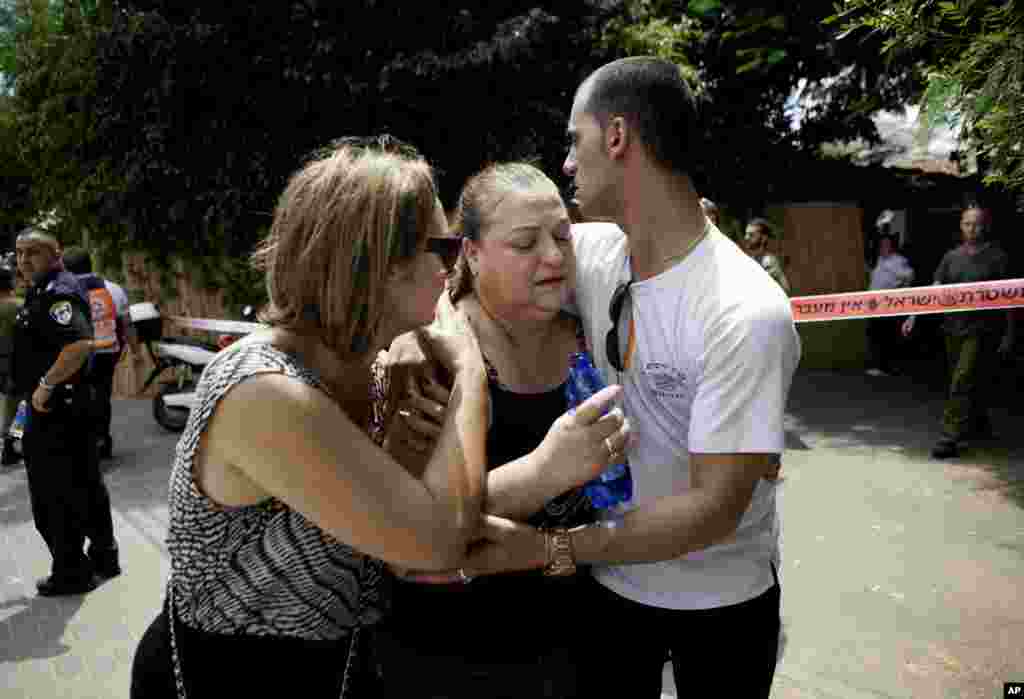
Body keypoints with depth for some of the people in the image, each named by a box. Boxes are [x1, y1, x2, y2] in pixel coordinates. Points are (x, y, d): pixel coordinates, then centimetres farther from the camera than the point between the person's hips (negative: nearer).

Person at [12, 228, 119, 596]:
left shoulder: (57, 292, -18)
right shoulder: (43, 291, 16)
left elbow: (80, 343, -33)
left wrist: (45, 385, -25)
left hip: (56, 408, -11)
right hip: (71, 405, 11)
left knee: (55, 496, 0)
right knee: (84, 486, 18)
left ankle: (70, 573, 12)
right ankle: (103, 556, 30)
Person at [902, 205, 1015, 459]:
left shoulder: (997, 257, -3)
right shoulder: (952, 256, 9)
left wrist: (1009, 334, -4)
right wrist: (913, 316, -5)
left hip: (981, 331, -5)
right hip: (953, 329, 5)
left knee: (963, 384, -11)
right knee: (971, 383, 16)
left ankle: (951, 438, -10)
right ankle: (980, 427, 34)